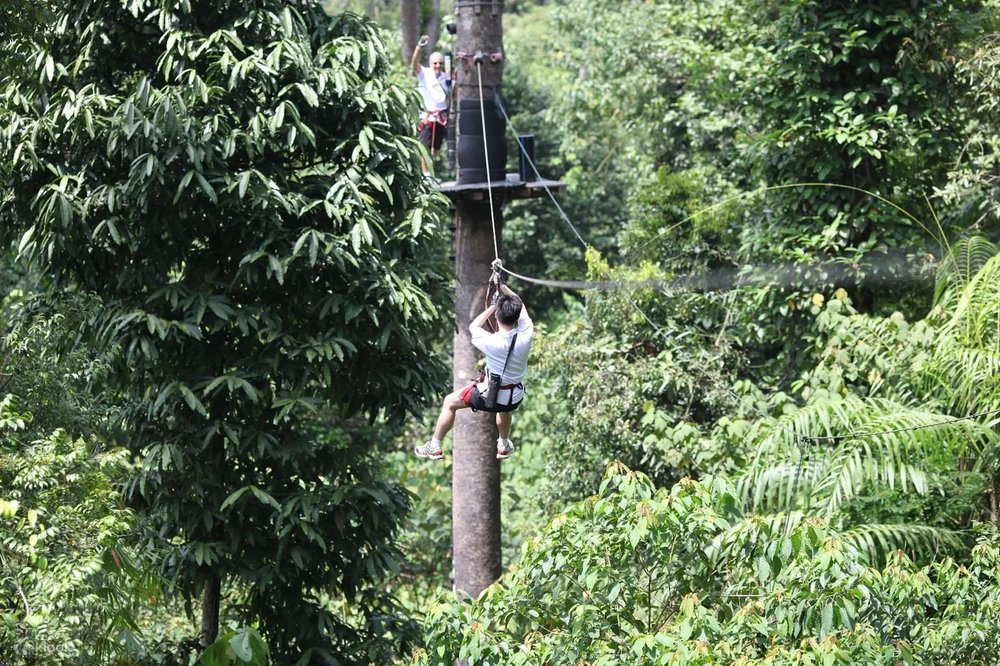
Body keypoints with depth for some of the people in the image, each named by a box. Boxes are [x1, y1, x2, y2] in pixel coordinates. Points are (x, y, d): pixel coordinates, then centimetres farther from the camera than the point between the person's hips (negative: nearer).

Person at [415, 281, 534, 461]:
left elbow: (474, 326, -4)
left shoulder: (491, 342, -28)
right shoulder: (525, 336, -20)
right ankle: (504, 445, 56)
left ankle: (434, 447, 30)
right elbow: (520, 306, 0)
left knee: (449, 402, 21)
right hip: (515, 399, 4)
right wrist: (504, 289, 9)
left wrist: (494, 306, 1)